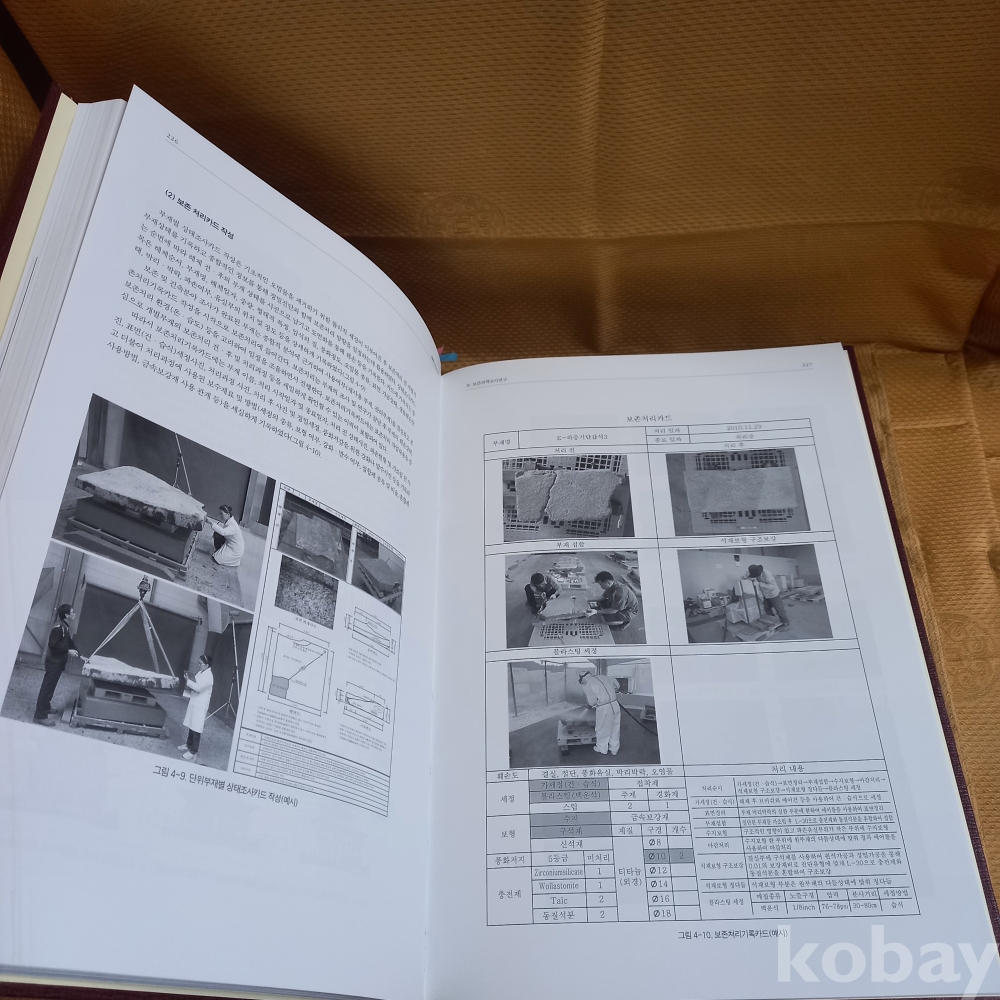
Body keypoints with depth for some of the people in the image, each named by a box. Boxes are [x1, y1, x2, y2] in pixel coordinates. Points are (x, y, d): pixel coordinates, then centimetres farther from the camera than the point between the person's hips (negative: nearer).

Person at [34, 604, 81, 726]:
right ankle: (40, 715, -4)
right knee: (47, 686, -6)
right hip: (53, 661, -10)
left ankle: (45, 707, 33)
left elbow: (69, 642, 18)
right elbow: (52, 644, -23)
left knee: (51, 686, 20)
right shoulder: (59, 627, -20)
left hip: (58, 661, 10)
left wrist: (79, 654, 13)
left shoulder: (65, 627, 11)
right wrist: (68, 651, -20)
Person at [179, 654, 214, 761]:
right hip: (194, 703, 8)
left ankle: (193, 752, 2)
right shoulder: (200, 672, 8)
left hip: (200, 706, -8)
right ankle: (189, 745, 34)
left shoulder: (209, 677, -18)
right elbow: (195, 686, 14)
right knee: (191, 726, 18)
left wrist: (187, 680, -18)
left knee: (196, 729, -3)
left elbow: (198, 688, -26)